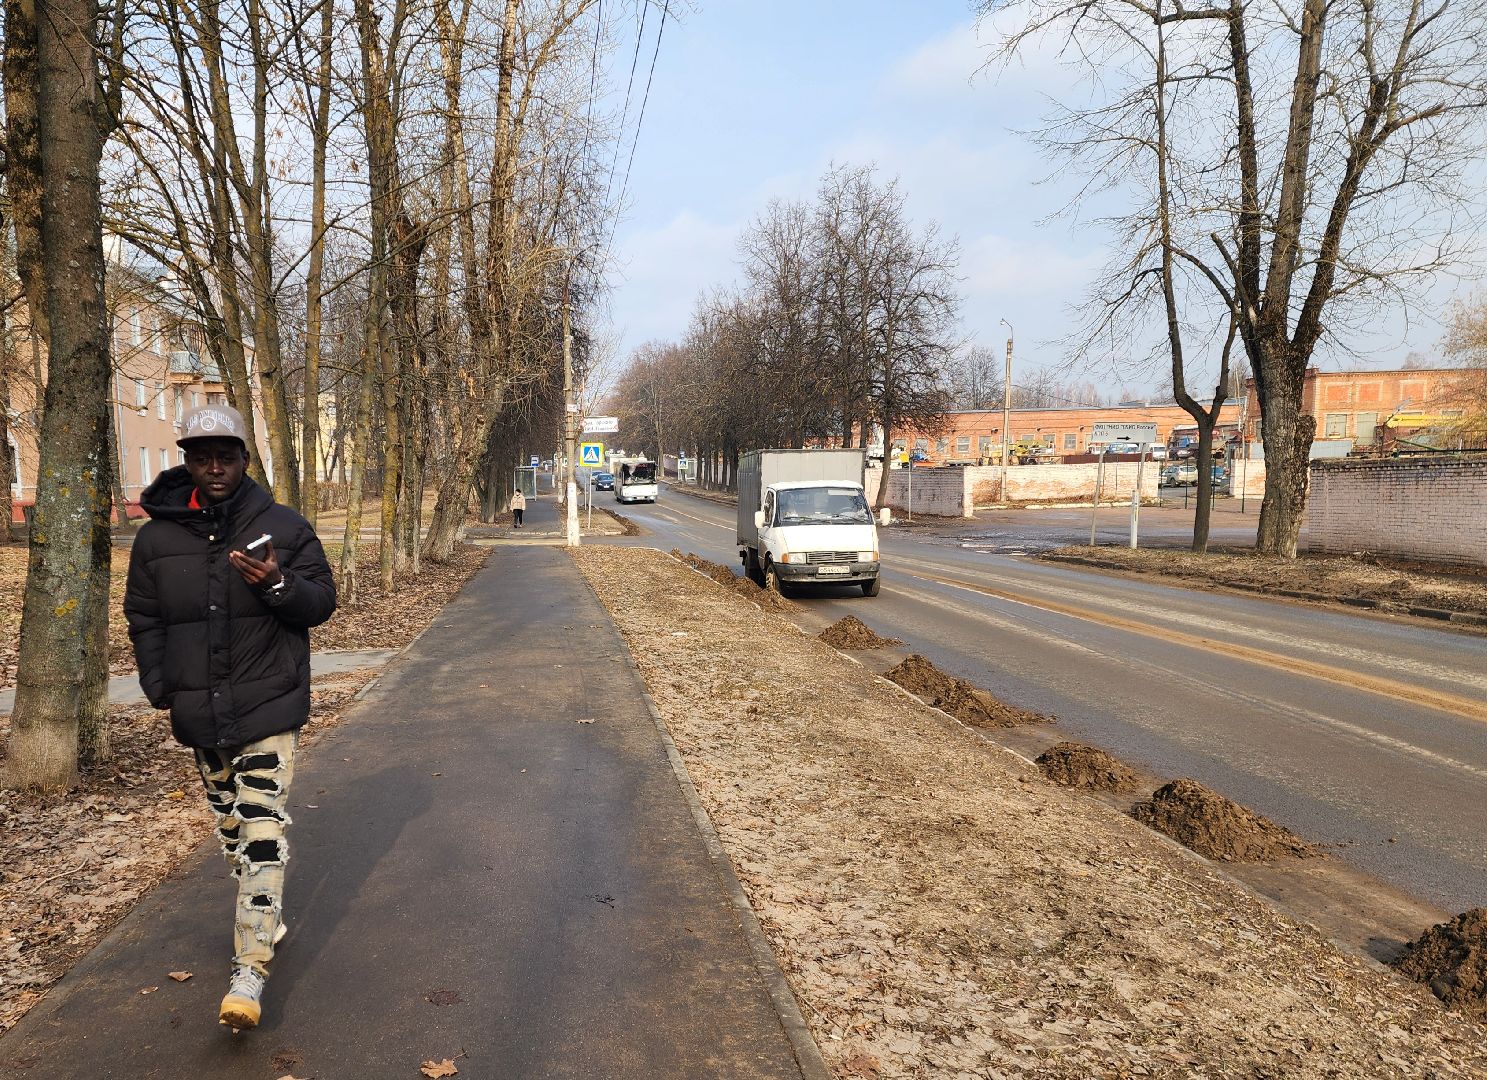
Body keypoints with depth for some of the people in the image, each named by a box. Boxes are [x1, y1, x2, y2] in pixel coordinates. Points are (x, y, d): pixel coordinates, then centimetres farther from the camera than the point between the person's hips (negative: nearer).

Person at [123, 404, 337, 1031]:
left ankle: (250, 967, -5)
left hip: (268, 705, -4)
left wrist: (277, 584, -23)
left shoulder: (283, 527, -3)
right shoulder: (157, 536, 4)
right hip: (199, 713, 4)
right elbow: (143, 617, 11)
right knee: (229, 825, 16)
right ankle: (265, 920, 36)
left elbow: (322, 601, -2)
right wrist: (159, 686, 0)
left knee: (262, 830, -9)